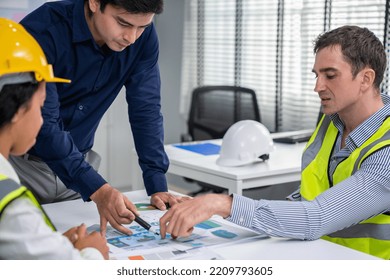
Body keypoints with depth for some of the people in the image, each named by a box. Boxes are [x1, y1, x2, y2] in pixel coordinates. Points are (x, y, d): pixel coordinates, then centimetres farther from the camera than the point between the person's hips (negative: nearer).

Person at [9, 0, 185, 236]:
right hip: (22, 162, -4)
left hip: (77, 164, 4)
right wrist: (98, 190, -38)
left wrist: (158, 186, -15)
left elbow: (146, 110, -8)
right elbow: (43, 124, -29)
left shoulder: (144, 37, -11)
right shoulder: (43, 31, -26)